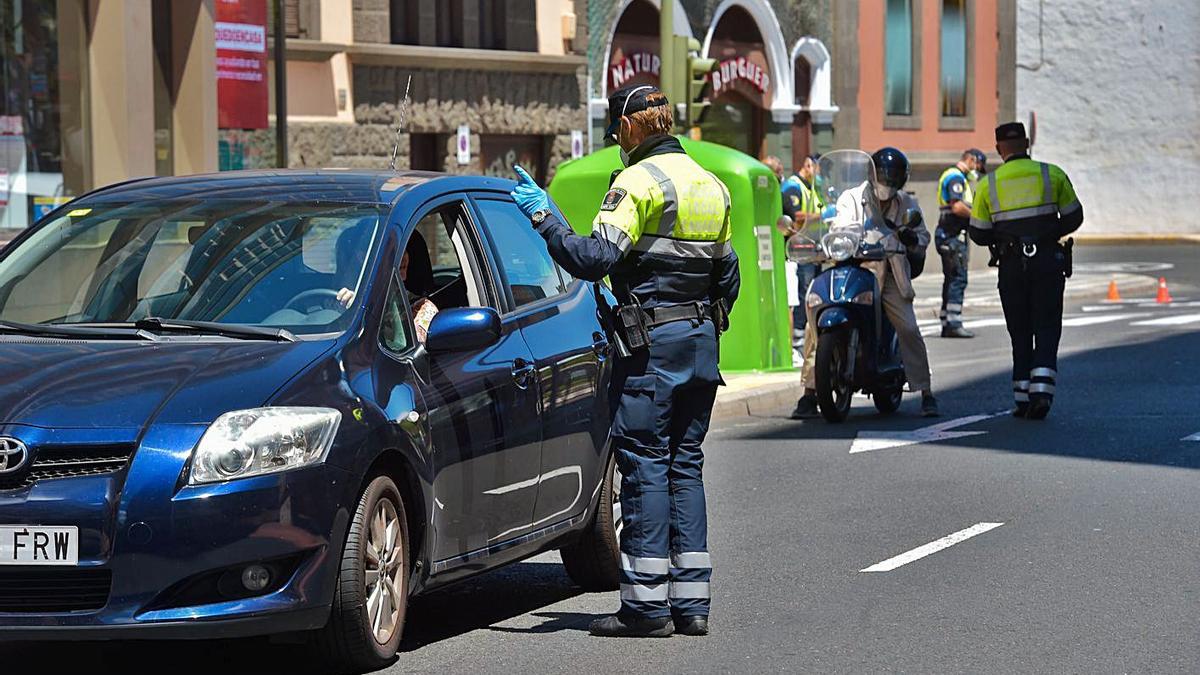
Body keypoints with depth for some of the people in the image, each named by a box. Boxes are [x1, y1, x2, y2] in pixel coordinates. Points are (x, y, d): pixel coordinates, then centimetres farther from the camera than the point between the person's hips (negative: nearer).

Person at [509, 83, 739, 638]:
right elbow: (727, 274, 20)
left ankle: (647, 605, -4)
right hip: (702, 341, 8)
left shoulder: (640, 181, -12)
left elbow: (595, 259, -20)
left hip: (652, 342, -8)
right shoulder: (709, 184, 15)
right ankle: (690, 602, 10)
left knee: (644, 465, -4)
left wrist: (542, 217, -13)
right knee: (685, 463, 11)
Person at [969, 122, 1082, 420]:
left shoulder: (989, 184, 1)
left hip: (1011, 264, 1)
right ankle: (1041, 389, -16)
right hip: (1048, 261, -1)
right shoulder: (1052, 174, 1)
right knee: (1046, 329, 2)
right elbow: (1073, 217, 7)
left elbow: (979, 234, 2)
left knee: (1020, 332, 10)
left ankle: (1023, 396, 8)